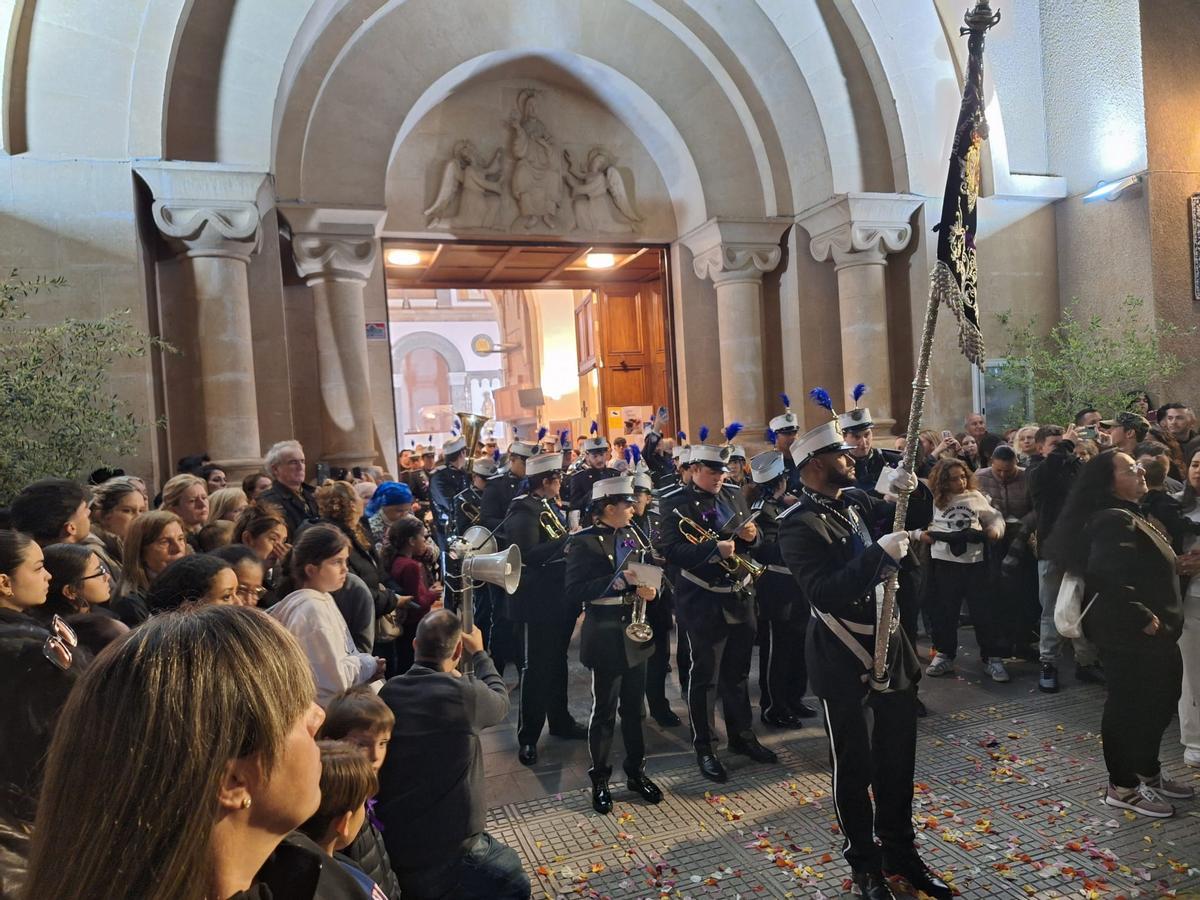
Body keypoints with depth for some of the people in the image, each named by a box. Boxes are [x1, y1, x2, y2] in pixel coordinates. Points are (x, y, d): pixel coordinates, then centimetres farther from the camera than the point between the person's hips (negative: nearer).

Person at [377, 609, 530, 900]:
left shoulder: (387, 693, -4)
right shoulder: (464, 694, -17)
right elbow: (500, 700, 6)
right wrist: (479, 652, 19)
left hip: (388, 851, 6)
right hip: (446, 857, -6)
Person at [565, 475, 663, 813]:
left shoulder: (631, 536, 7)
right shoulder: (583, 542, -12)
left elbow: (646, 575, 14)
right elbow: (574, 592, -19)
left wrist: (650, 589, -9)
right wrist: (617, 581, -27)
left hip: (634, 633, 6)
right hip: (606, 637, -6)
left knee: (633, 708, 16)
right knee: (604, 711, 6)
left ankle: (636, 772, 31)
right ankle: (599, 781, 22)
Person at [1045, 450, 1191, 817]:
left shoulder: (1131, 517, 13)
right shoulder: (1113, 521, -21)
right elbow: (1107, 577, -33)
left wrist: (1159, 620, 13)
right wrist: (1142, 618, -25)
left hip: (1150, 633, 10)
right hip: (1129, 634, -10)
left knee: (1158, 701, 21)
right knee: (1130, 705, 1)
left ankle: (1148, 773, 38)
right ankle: (1122, 787, 16)